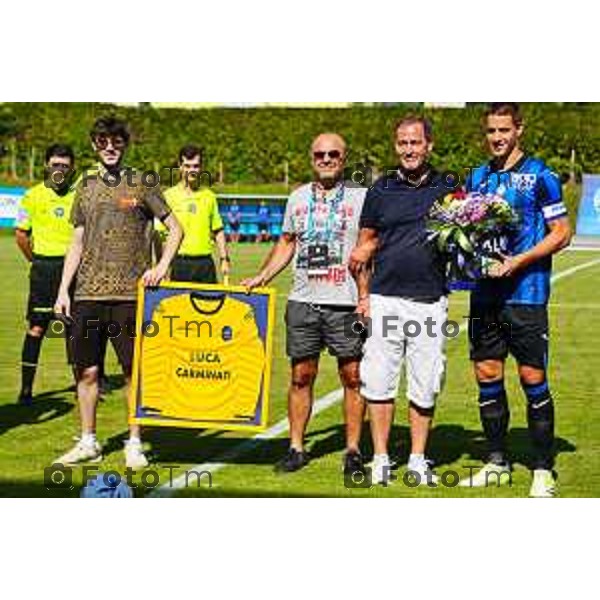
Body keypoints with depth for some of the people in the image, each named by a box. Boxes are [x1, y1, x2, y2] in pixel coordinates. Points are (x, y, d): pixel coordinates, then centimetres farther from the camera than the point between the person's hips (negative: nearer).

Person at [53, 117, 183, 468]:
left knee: (134, 370, 0)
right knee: (87, 370, 5)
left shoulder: (142, 186, 4)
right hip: (88, 294, 3)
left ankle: (135, 444, 10)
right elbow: (77, 243, 16)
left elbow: (176, 229, 6)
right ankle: (88, 443, 16)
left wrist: (162, 267, -7)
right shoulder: (86, 187, 13)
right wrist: (63, 290, 9)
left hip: (130, 294, -3)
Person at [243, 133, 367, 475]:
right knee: (301, 376, 7)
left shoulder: (359, 198, 1)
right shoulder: (299, 198, 13)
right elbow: (287, 243, 22)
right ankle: (297, 448, 14)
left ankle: (353, 450, 9)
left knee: (353, 377, 1)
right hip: (303, 302, 4)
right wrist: (261, 278, 11)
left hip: (346, 304, -4)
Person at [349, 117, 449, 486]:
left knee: (425, 389, 4)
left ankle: (418, 460, 17)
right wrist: (363, 295, 4)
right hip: (384, 299, 0)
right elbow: (365, 245, 11)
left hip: (430, 301, 0)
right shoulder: (381, 189, 8)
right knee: (379, 383, 1)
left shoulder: (447, 190, 7)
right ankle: (381, 459, 10)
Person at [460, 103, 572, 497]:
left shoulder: (539, 176, -4)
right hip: (485, 293, 6)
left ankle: (544, 469, 5)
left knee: (533, 379, -3)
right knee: (487, 376, 8)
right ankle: (497, 462, 20)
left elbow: (562, 232, -5)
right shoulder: (478, 177, 13)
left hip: (526, 293, -6)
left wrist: (519, 261, -15)